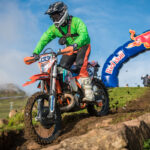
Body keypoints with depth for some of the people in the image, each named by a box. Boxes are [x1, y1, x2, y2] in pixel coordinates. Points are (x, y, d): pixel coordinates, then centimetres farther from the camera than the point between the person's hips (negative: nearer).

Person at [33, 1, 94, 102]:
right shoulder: (54, 28, -3)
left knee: (79, 66, -29)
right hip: (70, 49, 6)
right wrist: (36, 53, -23)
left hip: (83, 46, -6)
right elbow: (44, 39, -8)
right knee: (61, 68, -11)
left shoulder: (76, 21, -21)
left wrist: (75, 44, -55)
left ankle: (89, 93, -32)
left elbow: (84, 35, -35)